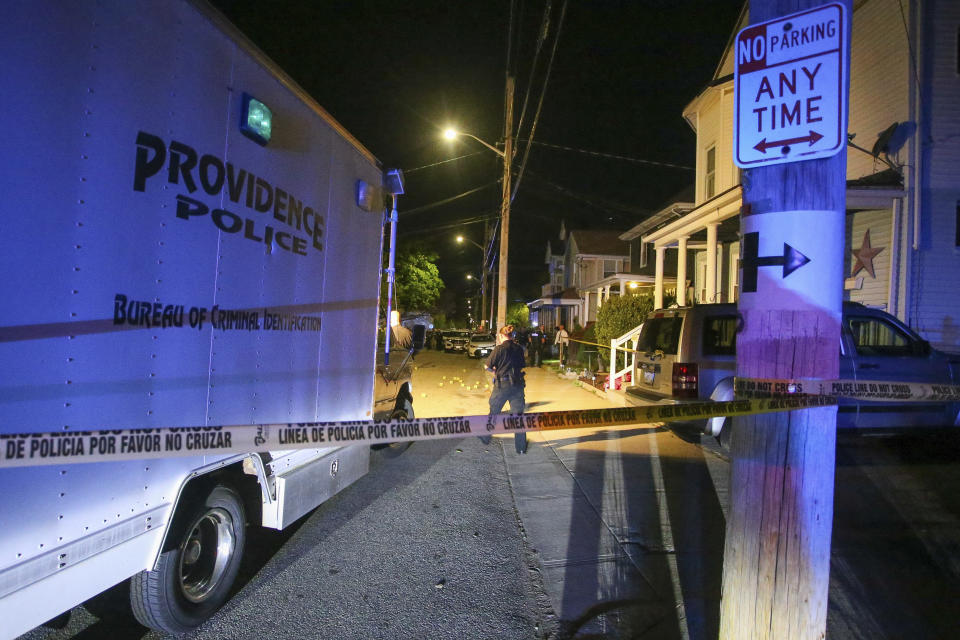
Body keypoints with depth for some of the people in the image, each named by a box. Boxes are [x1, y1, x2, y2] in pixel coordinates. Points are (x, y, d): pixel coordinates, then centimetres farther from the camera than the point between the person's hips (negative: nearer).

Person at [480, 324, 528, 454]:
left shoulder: (499, 349, -11)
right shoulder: (519, 349, 2)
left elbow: (488, 366, -7)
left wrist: (495, 371, 12)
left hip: (502, 384, -3)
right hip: (518, 384, 4)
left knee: (494, 412, 15)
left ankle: (485, 437, 33)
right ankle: (521, 447, 12)